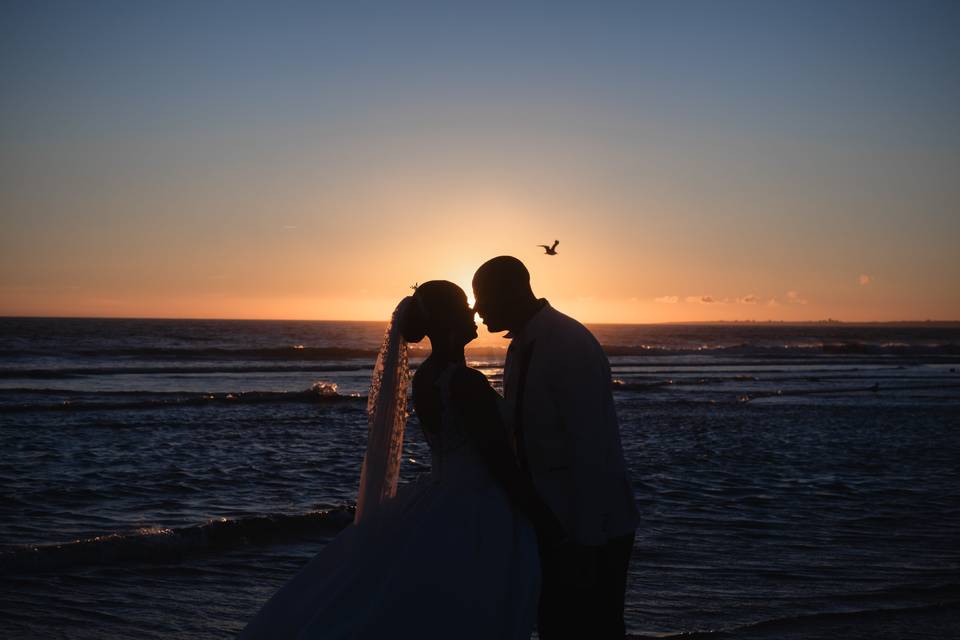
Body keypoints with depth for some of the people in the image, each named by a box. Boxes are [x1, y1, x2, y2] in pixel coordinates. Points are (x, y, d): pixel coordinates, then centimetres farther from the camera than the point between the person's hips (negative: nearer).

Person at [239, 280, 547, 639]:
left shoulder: (425, 375, 6)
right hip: (477, 519, -8)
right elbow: (504, 467, -17)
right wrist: (549, 524, -9)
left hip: (441, 507, 8)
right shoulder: (467, 382, -20)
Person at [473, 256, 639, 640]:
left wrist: (585, 542, -21)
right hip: (548, 522, 8)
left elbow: (591, 450, -22)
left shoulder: (572, 347, -19)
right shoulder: (521, 346, 8)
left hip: (592, 529, -8)